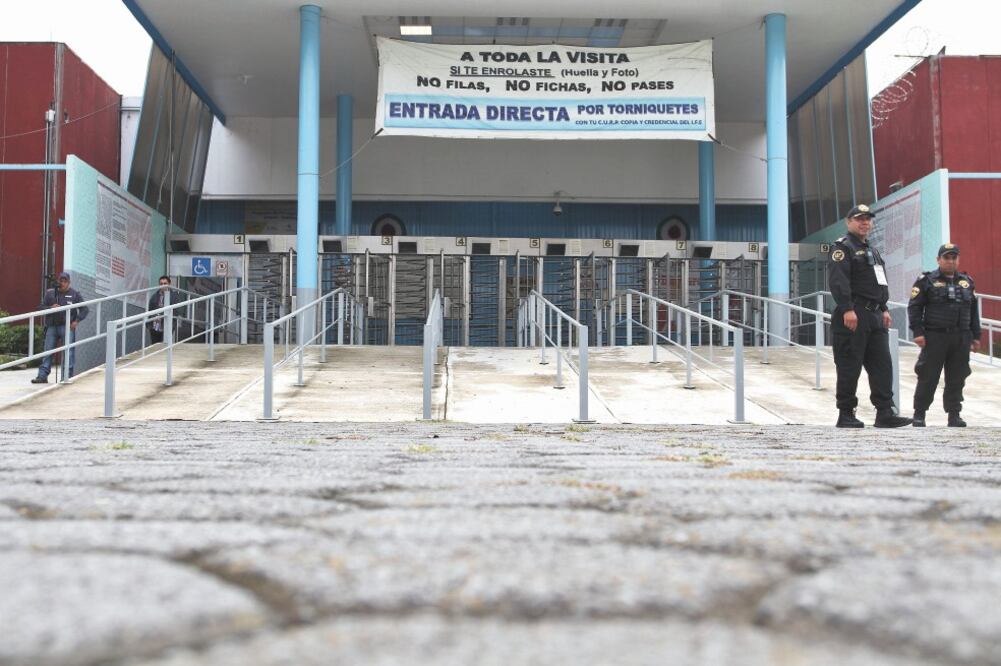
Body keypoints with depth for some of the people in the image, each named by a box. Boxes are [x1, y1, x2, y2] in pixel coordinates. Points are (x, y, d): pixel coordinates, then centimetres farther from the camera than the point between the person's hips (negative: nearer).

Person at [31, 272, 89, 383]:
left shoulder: (75, 294, 7)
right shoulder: (50, 293, 13)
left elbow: (84, 309, 7)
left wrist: (77, 321, -7)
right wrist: (50, 307, -9)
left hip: (67, 327, -3)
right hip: (52, 326, 3)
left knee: (69, 351, -7)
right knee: (48, 350, 1)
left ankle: (69, 375, -5)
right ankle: (42, 376, 1)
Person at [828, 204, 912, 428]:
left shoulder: (872, 251, 23)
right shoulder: (843, 247, -6)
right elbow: (838, 280, -18)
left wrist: (884, 309, 20)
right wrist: (847, 309, -26)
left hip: (875, 317, 9)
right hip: (853, 316, -9)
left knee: (882, 365, 4)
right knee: (849, 367, -4)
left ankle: (885, 413, 6)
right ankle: (845, 415, 2)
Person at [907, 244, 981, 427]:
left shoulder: (967, 282, 15)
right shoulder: (926, 281, 0)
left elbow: (974, 311, 18)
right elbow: (914, 307, -4)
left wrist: (976, 336, 14)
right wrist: (918, 332, -12)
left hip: (961, 339, 4)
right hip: (934, 337, -4)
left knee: (957, 379, 6)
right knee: (928, 377, -3)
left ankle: (954, 414, 14)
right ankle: (919, 414, 5)